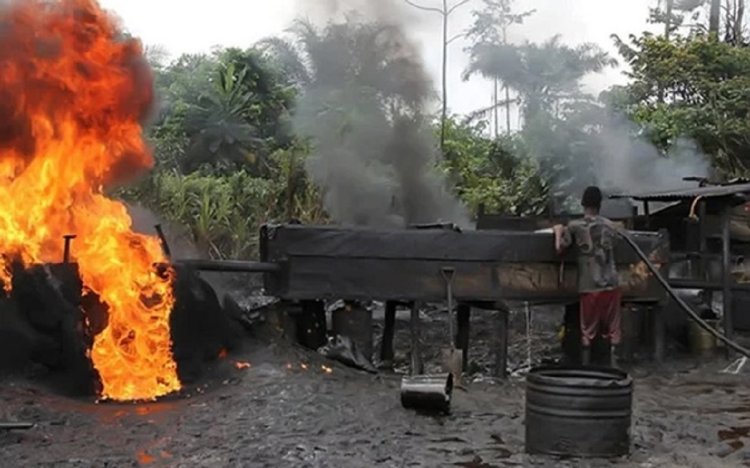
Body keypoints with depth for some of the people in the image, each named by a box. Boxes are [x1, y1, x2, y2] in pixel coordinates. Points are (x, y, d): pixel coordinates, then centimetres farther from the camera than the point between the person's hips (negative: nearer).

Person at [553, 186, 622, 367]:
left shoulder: (574, 226, -4)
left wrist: (558, 231, 10)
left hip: (589, 286, -2)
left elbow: (560, 249, -8)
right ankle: (614, 366, 7)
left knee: (587, 331, 8)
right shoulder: (610, 226, 8)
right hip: (611, 284, 2)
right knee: (613, 329, 8)